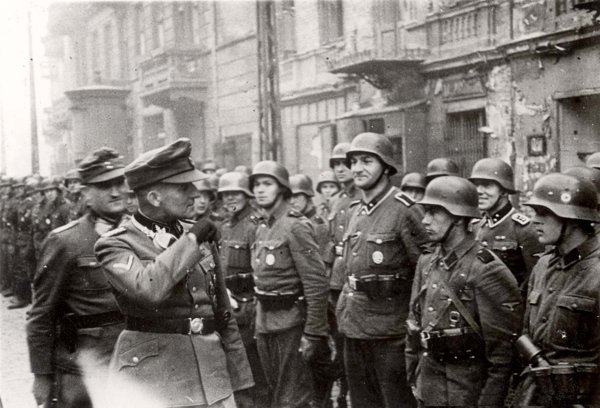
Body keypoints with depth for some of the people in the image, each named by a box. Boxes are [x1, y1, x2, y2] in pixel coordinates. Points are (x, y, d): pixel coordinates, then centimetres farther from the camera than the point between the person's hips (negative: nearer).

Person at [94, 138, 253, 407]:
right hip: (152, 383, -5)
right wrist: (190, 241, -16)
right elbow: (148, 288, -28)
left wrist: (241, 383, 13)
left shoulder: (201, 238, 10)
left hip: (212, 375, 5)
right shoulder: (116, 244, -6)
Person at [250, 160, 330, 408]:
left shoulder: (296, 226, -15)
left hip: (290, 324, -8)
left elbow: (317, 283, -19)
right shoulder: (262, 227, 10)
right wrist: (259, 322, 13)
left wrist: (313, 334, -20)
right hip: (264, 323, 8)